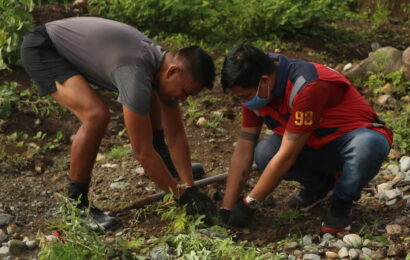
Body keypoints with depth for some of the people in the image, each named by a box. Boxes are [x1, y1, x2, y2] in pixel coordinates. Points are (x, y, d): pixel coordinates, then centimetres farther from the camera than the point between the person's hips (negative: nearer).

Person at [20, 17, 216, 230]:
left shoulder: (166, 64, -9)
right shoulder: (137, 75, -36)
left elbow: (176, 134, 0)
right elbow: (142, 151, -31)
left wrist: (190, 186, -5)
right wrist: (181, 195, -21)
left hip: (74, 47, 9)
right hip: (41, 49, -9)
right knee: (97, 114, -30)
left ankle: (161, 156, 30)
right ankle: (76, 203, -14)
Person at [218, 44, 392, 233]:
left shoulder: (309, 86, -33)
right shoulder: (255, 91, -10)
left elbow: (286, 156, -30)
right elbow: (243, 151, -5)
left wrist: (248, 204, -23)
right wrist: (227, 208, -8)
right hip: (317, 145, 6)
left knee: (365, 146, -42)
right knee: (264, 154, -21)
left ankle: (342, 202, -10)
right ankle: (319, 185, 8)